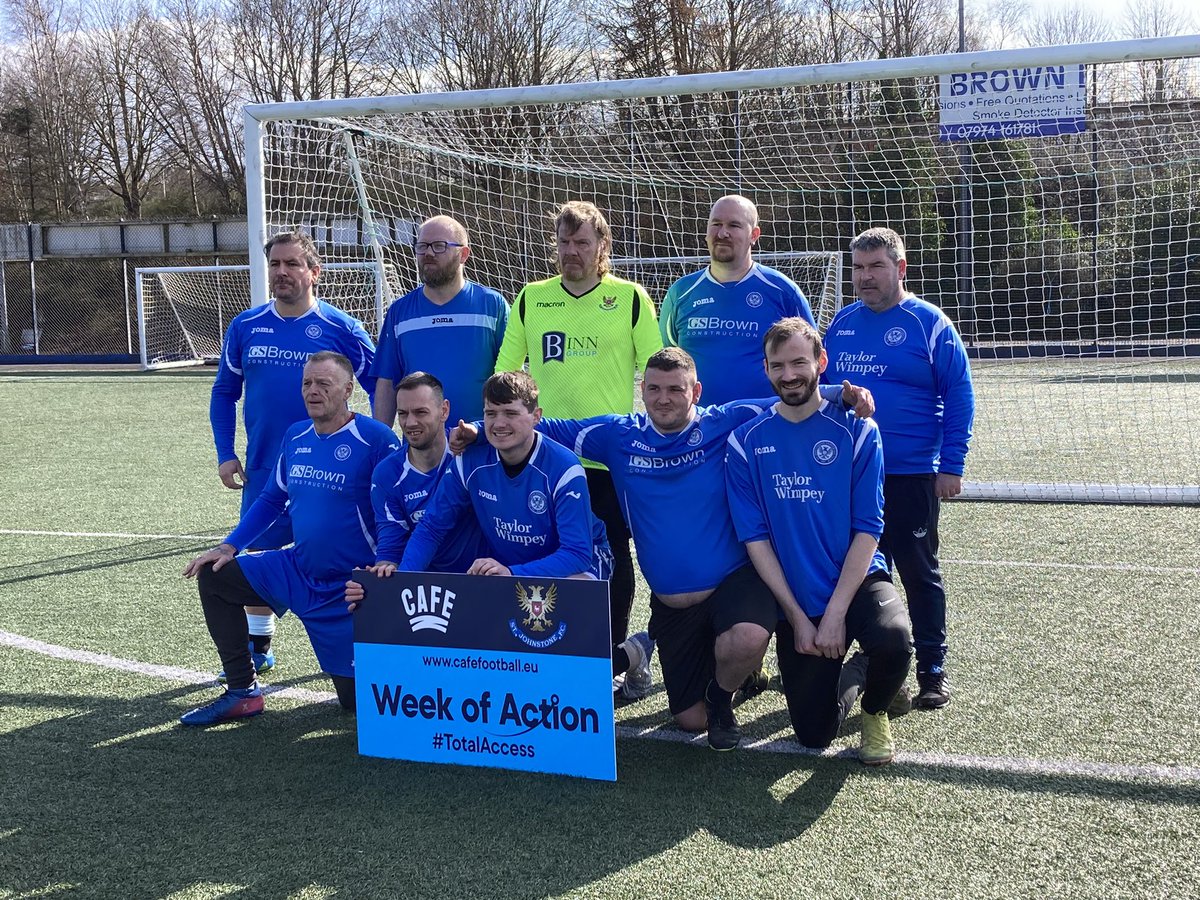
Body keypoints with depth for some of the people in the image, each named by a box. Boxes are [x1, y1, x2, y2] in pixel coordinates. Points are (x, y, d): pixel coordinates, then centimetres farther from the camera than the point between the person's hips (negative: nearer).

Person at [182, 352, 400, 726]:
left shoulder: (375, 439, -17)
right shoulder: (295, 436, 4)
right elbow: (271, 498, 15)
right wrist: (229, 546, 5)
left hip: (350, 589, -6)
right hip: (297, 571, 7)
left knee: (357, 698, -3)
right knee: (215, 578, -2)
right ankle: (243, 692, 6)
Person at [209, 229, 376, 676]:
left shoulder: (340, 328, -6)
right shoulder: (245, 327, 4)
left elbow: (381, 388, 0)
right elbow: (224, 392, 13)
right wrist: (225, 454, 5)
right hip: (263, 469, 3)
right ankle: (258, 646, 25)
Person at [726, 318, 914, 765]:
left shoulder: (856, 431, -5)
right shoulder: (746, 442, -2)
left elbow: (867, 530, -8)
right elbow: (755, 538, -3)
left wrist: (835, 613, -16)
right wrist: (798, 618, -9)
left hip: (857, 581, -1)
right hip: (793, 599, 1)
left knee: (894, 638, -34)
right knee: (814, 733, -4)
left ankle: (875, 709, 3)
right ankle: (848, 681, 33)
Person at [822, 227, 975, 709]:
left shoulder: (929, 323, -6)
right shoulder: (842, 323, 8)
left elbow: (959, 398, -6)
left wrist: (951, 466, -11)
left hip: (910, 477, -4)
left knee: (919, 574, 4)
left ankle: (932, 671, 13)